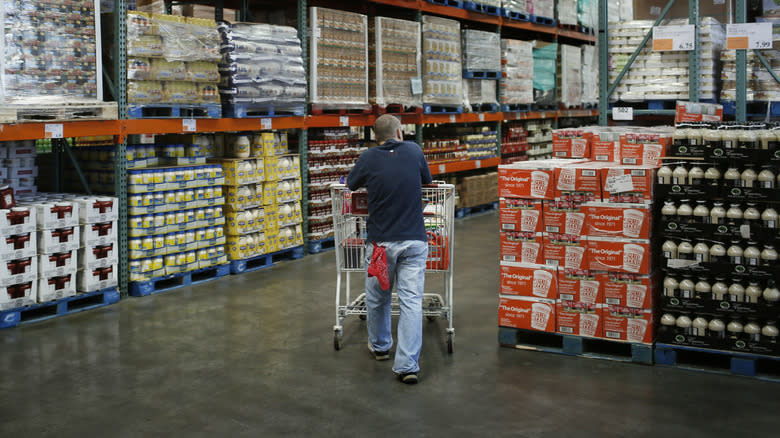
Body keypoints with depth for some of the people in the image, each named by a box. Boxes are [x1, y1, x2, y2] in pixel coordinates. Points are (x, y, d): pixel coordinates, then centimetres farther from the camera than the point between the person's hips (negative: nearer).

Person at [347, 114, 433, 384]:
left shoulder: (368, 159, -2)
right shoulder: (414, 151, 3)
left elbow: (351, 185, 15)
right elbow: (427, 180, 21)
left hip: (381, 242, 0)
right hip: (414, 241, 1)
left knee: (377, 297, 19)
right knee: (411, 301, -1)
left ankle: (380, 347, 38)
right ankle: (407, 365, -7)